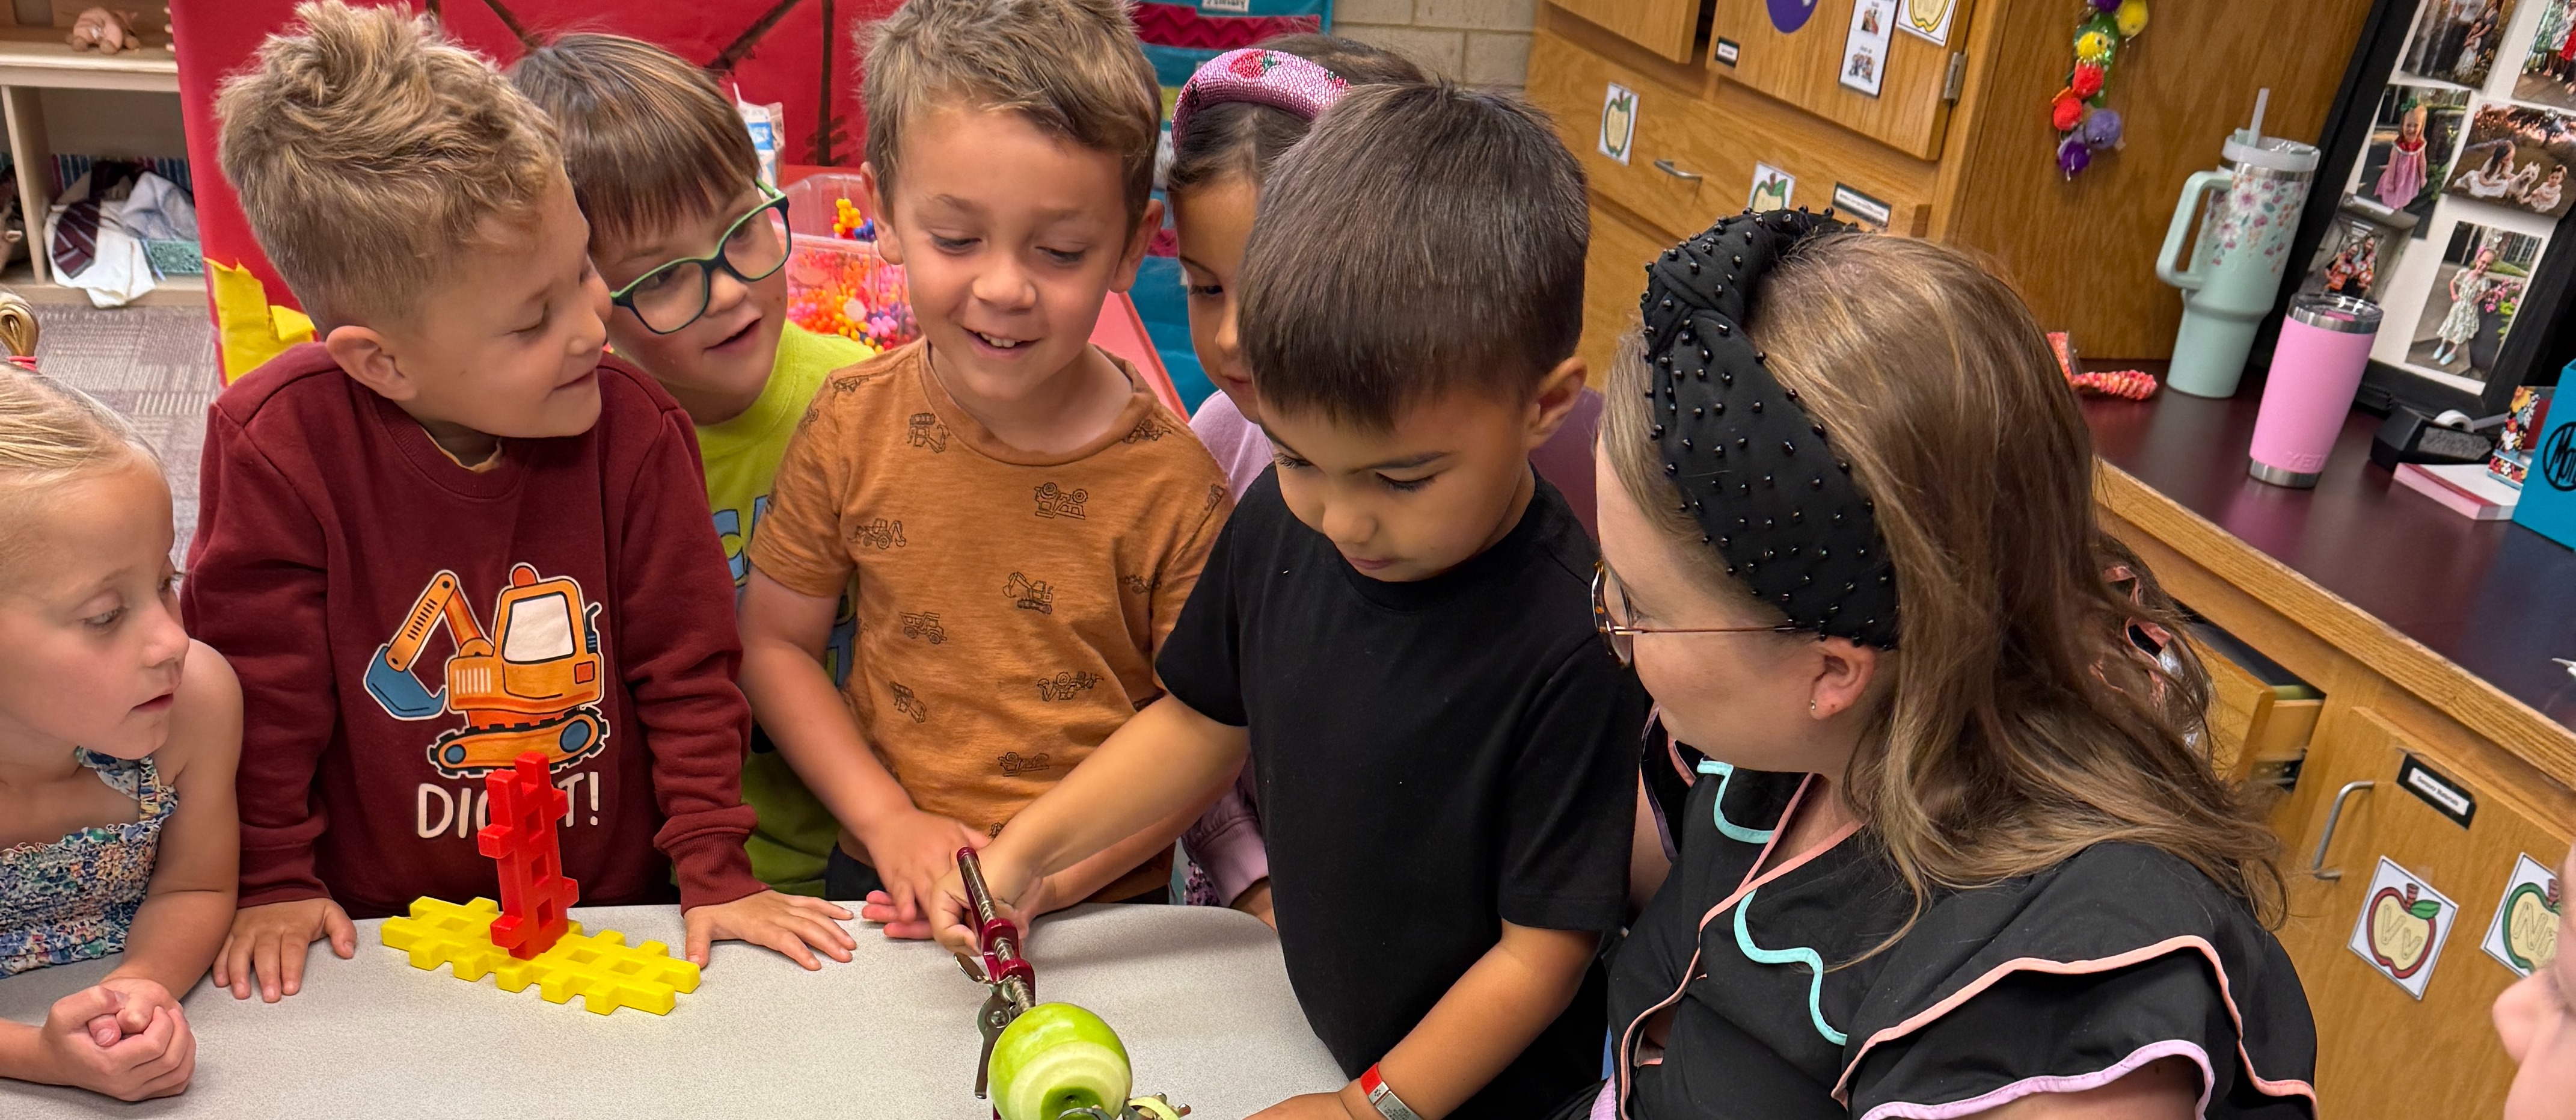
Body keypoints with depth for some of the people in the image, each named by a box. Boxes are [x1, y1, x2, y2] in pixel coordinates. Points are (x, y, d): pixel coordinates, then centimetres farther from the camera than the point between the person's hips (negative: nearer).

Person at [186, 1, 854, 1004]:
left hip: (616, 906, 0)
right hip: (383, 923, 0)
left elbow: (687, 666, -4)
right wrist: (273, 883, 1)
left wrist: (715, 874, -5)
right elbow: (256, 680, -4)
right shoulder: (279, 443, -16)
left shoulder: (631, 426, -12)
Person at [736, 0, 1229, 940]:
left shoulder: (1171, 483, -12)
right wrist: (890, 820, -5)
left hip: (1102, 906, -1)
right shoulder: (852, 425, -4)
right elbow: (774, 642, 6)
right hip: (888, 890, 2)